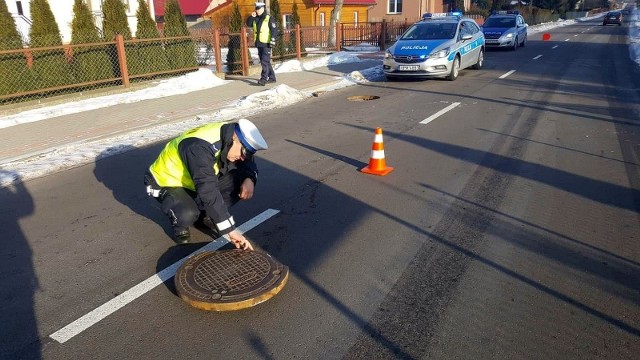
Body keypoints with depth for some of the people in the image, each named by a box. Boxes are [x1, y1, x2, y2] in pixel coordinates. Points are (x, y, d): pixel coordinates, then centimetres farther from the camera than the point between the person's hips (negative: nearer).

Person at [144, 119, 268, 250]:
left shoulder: (228, 136, -13)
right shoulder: (200, 147, -37)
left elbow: (249, 164, 1)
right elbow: (208, 192, -41)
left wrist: (249, 179, -24)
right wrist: (230, 229, -41)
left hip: (196, 181, 7)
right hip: (166, 183, -7)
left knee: (240, 178, -14)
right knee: (187, 214, -38)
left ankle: (205, 215, 4)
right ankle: (179, 224, 0)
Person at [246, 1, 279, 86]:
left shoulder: (269, 19, -6)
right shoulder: (256, 19, 14)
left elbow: (274, 30, -11)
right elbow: (248, 24, 12)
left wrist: (272, 41, -20)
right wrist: (251, 17, -3)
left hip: (266, 44, -8)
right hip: (259, 44, 8)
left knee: (265, 61, -14)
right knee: (265, 61, 12)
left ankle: (263, 79, -17)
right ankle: (272, 77, 22)